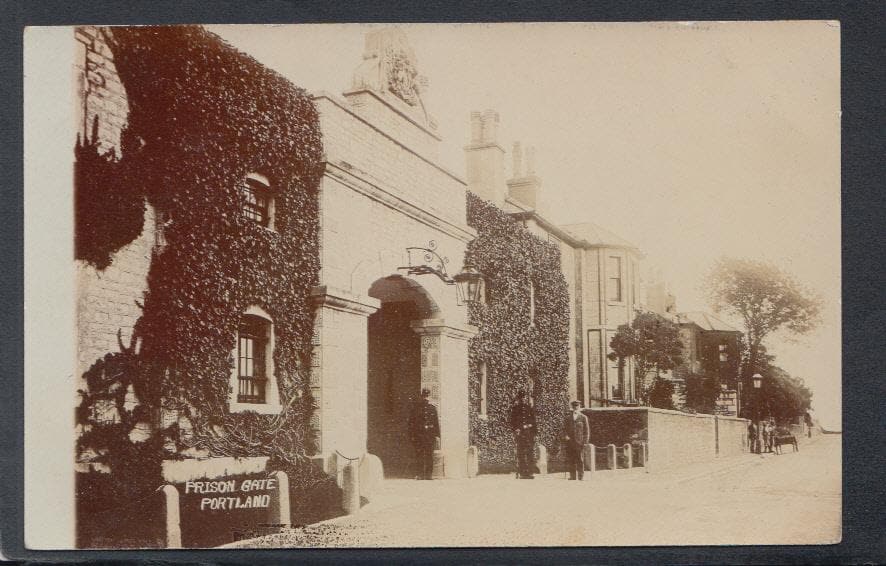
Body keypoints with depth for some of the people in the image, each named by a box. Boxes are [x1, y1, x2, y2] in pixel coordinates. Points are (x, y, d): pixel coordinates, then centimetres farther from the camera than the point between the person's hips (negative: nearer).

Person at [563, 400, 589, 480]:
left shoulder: (583, 418, 5)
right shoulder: (568, 417, 13)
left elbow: (587, 430, 4)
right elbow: (564, 428, 16)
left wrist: (585, 442, -4)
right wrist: (565, 436, -3)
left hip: (579, 442, -3)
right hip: (570, 442, 3)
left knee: (580, 461, -2)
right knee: (570, 460, 2)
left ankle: (581, 477, 3)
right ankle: (572, 476, 9)